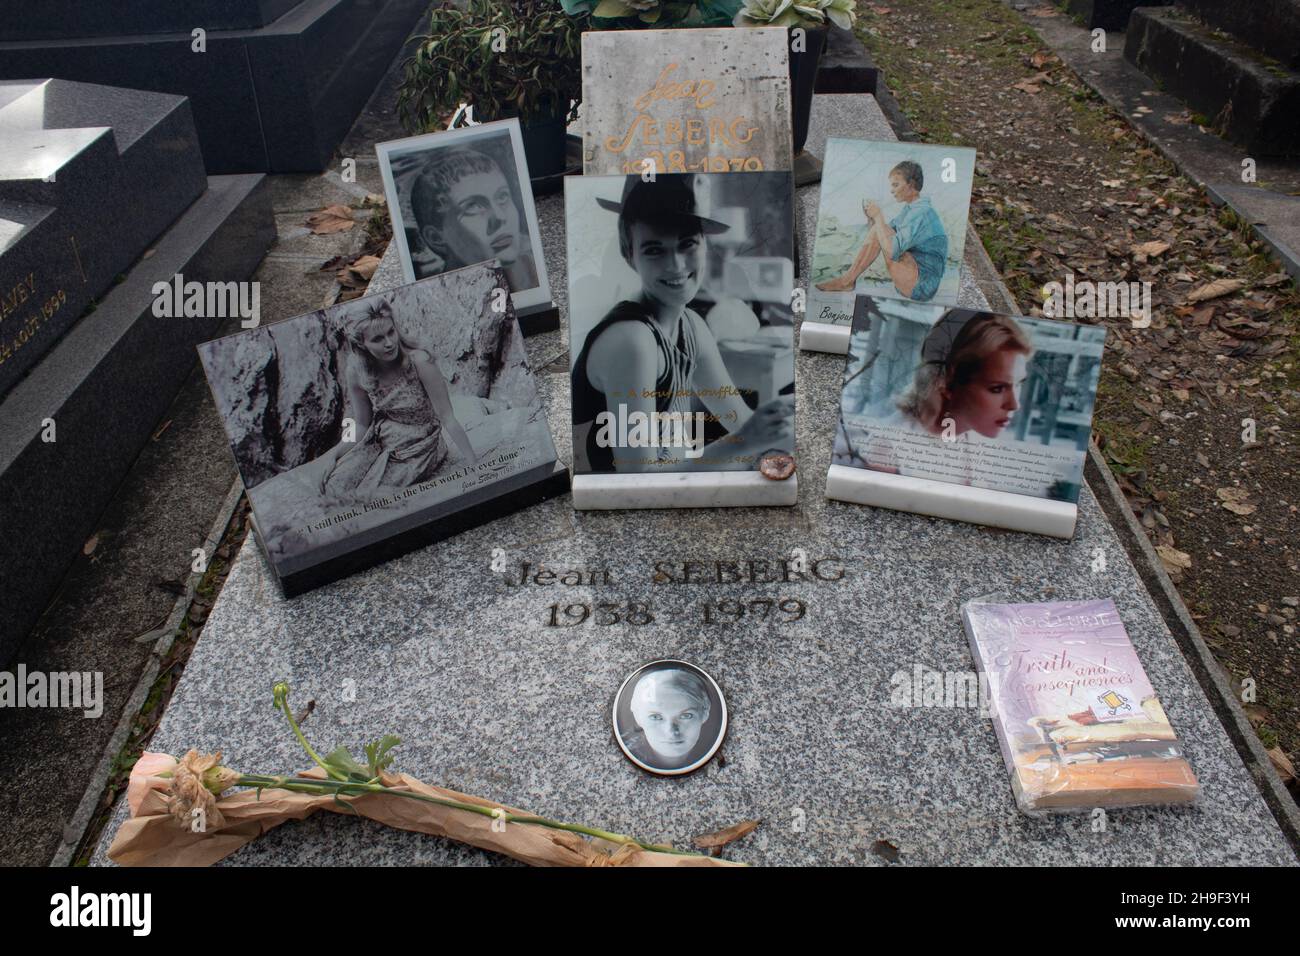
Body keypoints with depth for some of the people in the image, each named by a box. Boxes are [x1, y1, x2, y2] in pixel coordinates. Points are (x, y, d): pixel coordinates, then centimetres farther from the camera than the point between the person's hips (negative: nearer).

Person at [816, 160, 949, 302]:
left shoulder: (921, 213, -17)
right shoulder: (910, 209, 13)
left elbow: (891, 251, -27)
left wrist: (878, 216, -19)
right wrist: (870, 217, -4)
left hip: (920, 287, -10)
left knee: (879, 231, -17)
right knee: (878, 231, 9)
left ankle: (847, 280, -9)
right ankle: (847, 279, 1)